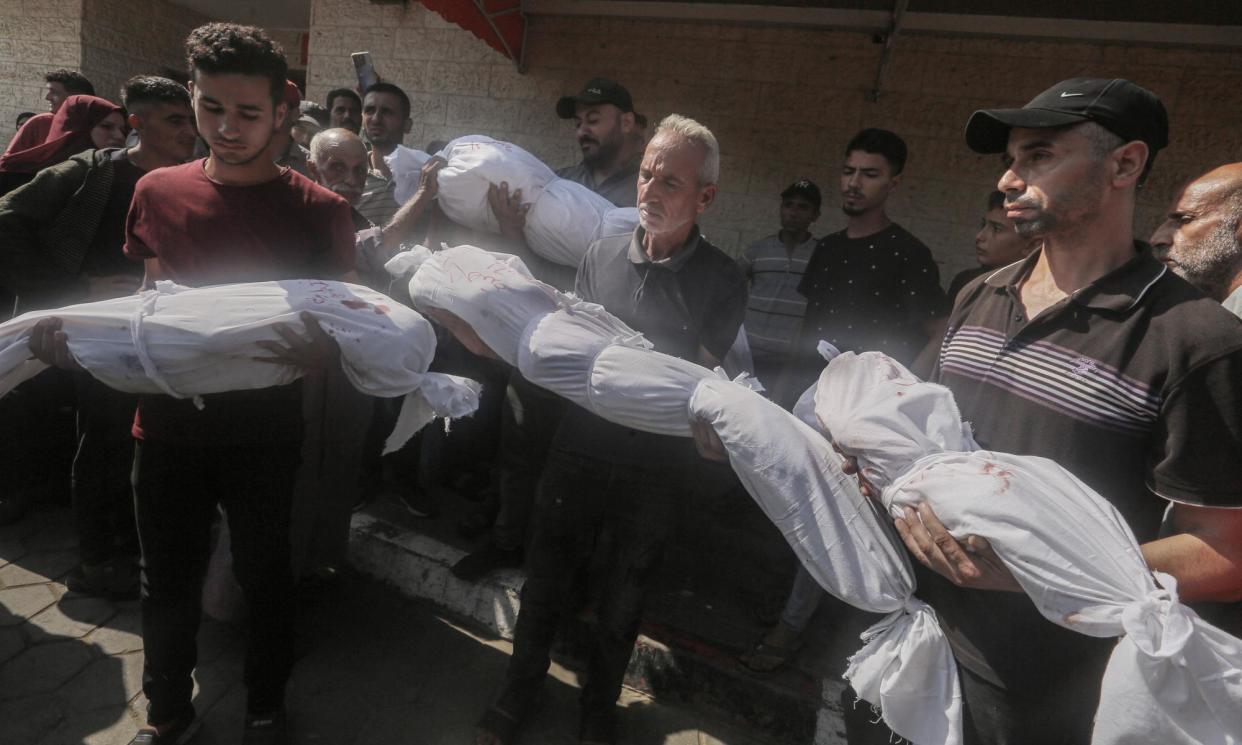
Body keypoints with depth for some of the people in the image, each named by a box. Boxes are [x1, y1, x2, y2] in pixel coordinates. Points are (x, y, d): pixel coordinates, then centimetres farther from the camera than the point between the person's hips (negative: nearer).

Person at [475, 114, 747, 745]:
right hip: (579, 450, 2)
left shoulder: (722, 281, -9)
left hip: (654, 468, -2)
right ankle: (519, 692, 43)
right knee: (544, 581, 15)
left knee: (623, 599, 18)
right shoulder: (602, 254, -1)